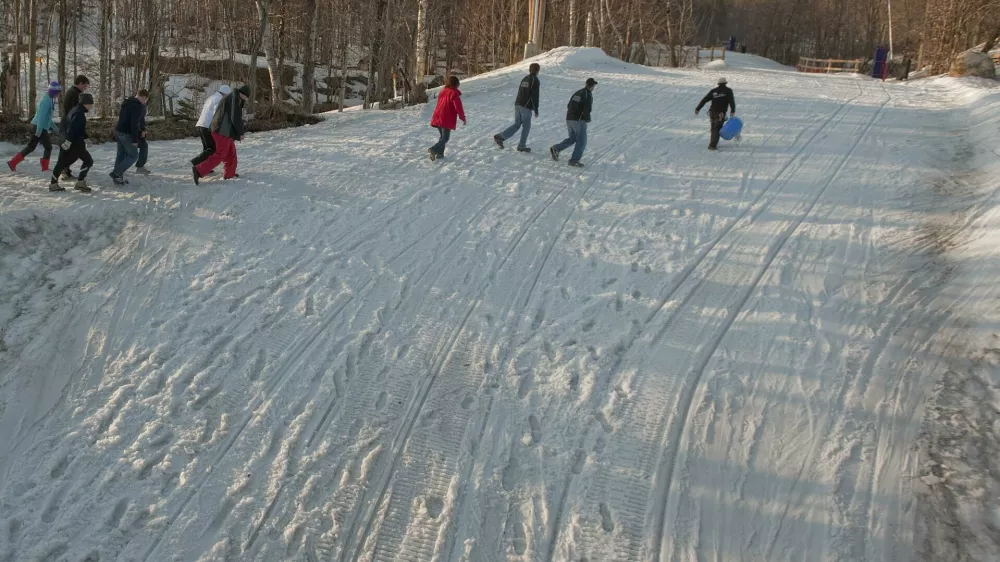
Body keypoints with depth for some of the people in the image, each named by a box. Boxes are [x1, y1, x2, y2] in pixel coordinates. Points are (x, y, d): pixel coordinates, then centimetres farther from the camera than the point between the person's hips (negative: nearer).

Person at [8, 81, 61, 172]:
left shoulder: (49, 100, 14)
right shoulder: (47, 100, -16)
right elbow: (42, 116, -22)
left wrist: (54, 127, 29)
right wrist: (39, 130, -25)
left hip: (38, 127, 9)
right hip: (40, 127, -9)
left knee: (31, 147, 11)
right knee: (48, 147, 3)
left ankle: (13, 162, 9)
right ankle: (45, 168, 9)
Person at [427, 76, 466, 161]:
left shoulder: (443, 92, 13)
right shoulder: (454, 93, -11)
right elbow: (458, 107, -12)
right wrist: (463, 118, -1)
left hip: (437, 118, 7)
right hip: (447, 120, -7)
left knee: (442, 136, 20)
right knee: (445, 138, -4)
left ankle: (440, 153, 15)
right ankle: (434, 149, -23)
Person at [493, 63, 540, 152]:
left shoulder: (524, 79, 15)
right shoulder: (535, 81, -8)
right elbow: (535, 96, -13)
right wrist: (536, 110, -8)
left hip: (517, 104, 7)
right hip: (526, 107, -7)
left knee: (517, 124, 13)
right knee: (526, 127, 6)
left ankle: (500, 137, -1)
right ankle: (521, 146, 10)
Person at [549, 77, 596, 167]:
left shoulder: (577, 92, 12)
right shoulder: (588, 95, -13)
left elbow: (569, 106, 15)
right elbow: (586, 111, -19)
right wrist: (588, 119, 1)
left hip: (569, 119, 8)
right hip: (579, 121, -8)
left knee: (572, 139, 21)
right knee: (581, 141, 3)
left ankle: (556, 149, 8)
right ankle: (574, 160, 1)